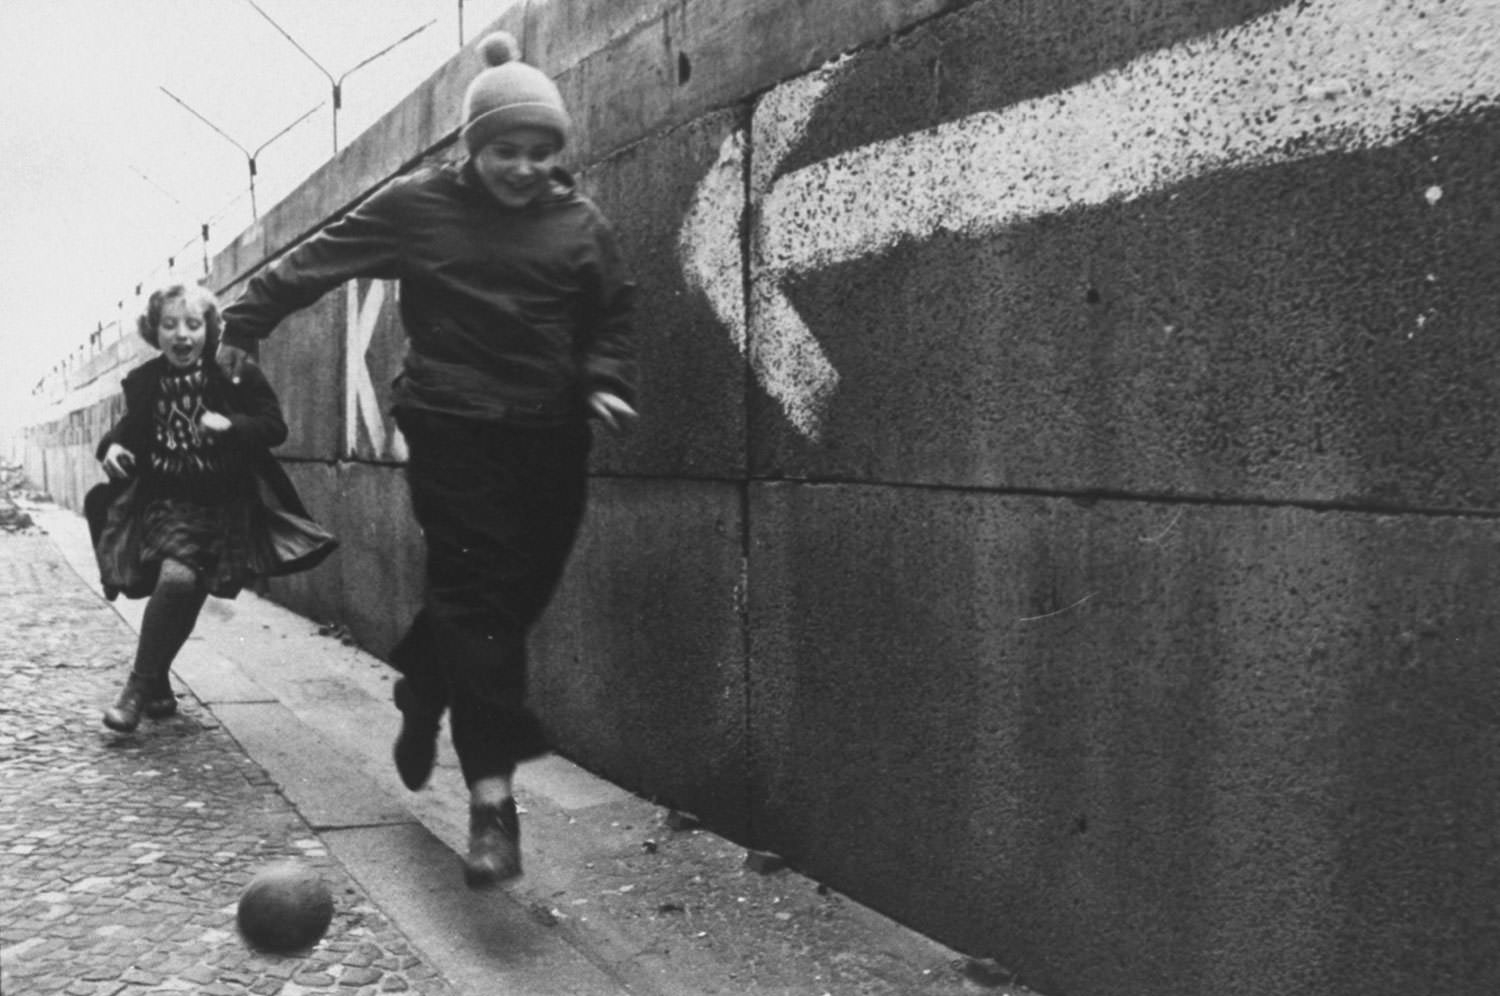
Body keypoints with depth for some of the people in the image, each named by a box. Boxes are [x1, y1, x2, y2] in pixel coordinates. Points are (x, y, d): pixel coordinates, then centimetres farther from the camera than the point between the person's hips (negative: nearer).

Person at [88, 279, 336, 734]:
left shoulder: (237, 376, -8)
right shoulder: (143, 381, 1)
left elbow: (275, 427, -9)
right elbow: (131, 426, 17)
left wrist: (230, 424, -27)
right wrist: (112, 444, -5)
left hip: (226, 505, -1)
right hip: (167, 502, 1)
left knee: (184, 596, -5)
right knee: (176, 577, -20)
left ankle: (145, 685, 15)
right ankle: (153, 685, 1)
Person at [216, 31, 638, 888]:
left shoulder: (582, 224, 7)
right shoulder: (418, 206, 1)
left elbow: (613, 317, 13)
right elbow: (319, 259, 10)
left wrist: (607, 382, -6)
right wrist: (246, 323, 14)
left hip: (551, 439, 4)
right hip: (455, 432, -3)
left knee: (517, 596, 7)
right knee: (477, 600, -10)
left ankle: (423, 699, 37)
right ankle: (492, 797, -8)